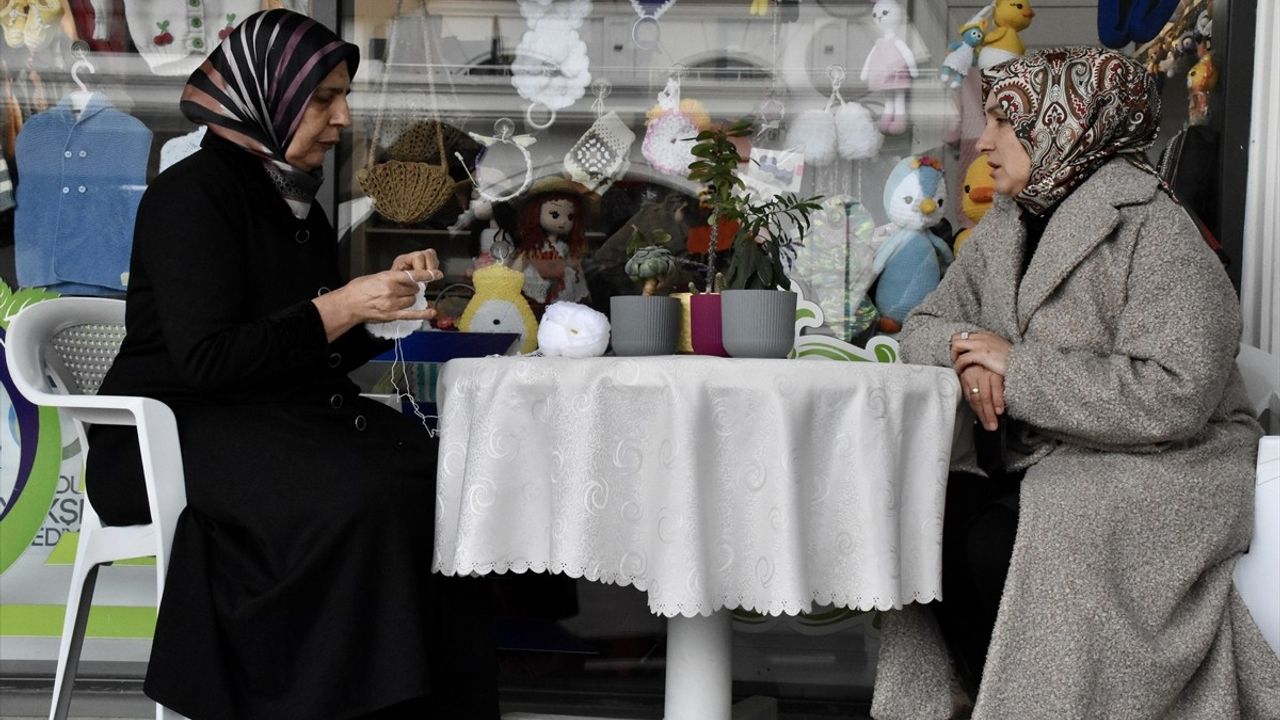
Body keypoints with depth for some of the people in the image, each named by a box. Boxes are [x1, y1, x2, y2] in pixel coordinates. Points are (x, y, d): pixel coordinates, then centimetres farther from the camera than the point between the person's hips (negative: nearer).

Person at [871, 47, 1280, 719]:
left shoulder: (1153, 233, -13)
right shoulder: (1004, 229, 13)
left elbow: (1173, 396, -24)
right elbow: (924, 324, 17)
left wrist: (1017, 366, -19)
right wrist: (967, 351, -9)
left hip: (1158, 470, -7)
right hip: (1034, 463, 7)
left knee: (997, 545, -31)